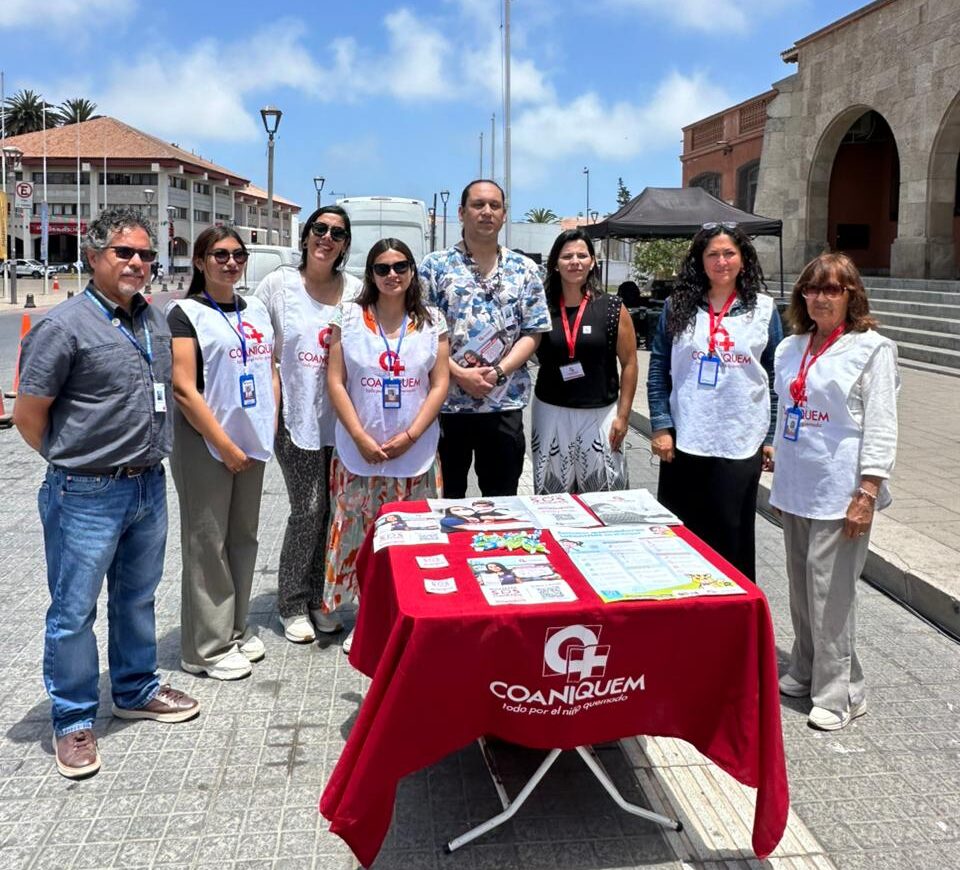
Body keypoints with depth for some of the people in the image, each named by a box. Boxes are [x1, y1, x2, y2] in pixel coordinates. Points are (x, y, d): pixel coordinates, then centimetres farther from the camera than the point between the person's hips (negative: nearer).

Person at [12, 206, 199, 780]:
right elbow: (28, 414, -11)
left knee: (137, 598, 20)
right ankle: (74, 722, 21)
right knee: (74, 612, 5)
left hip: (150, 487, 7)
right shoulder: (65, 326, -15)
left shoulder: (155, 320, 7)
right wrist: (73, 460, 1)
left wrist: (146, 458, 13)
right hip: (88, 497, -7)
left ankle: (137, 691, 38)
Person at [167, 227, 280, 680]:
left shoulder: (256, 310, 12)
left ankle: (236, 630, 28)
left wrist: (270, 430, 4)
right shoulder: (186, 313, -7)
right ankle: (208, 647, 11)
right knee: (208, 544, 1)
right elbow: (183, 388, -14)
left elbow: (270, 373, 16)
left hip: (252, 443, 6)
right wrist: (225, 446, -16)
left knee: (243, 538, 14)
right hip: (205, 445, -6)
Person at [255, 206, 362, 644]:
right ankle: (293, 604, 12)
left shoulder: (356, 290, 6)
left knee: (330, 510, 8)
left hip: (340, 419, 3)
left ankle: (315, 597, 25)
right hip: (297, 418, -3)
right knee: (309, 510, -5)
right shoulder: (279, 284, 0)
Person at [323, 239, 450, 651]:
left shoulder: (432, 321, 5)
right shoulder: (349, 316, 2)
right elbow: (335, 382, -1)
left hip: (415, 453, 1)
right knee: (359, 534, 4)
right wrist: (362, 439, -9)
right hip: (358, 451, 0)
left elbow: (439, 385, 2)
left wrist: (408, 437, -9)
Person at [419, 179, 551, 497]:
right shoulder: (435, 266, 1)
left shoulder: (524, 270, 7)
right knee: (445, 500, 9)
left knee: (503, 501, 10)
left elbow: (532, 333, 3)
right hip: (445, 402, -1)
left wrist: (499, 371, -13)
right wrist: (459, 374, -15)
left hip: (505, 403, 2)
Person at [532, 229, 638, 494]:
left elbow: (629, 363, 0)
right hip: (551, 413, 1)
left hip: (600, 414, -1)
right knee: (552, 497, 10)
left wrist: (623, 415, -2)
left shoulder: (612, 308, -3)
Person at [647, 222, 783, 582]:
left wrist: (772, 438, 2)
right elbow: (658, 370, 3)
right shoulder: (677, 306, 3)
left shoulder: (763, 309, 3)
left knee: (732, 538, 7)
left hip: (740, 445, -1)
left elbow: (777, 378, 5)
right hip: (683, 442, 1)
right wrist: (661, 427, -4)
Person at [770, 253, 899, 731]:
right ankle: (804, 672, 29)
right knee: (800, 584, 14)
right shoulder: (791, 349, 12)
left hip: (839, 491, -6)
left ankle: (839, 691, 9)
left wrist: (867, 494, -16)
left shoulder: (871, 349, -6)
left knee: (830, 589, -4)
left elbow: (881, 426, -10)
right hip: (795, 487, 6)